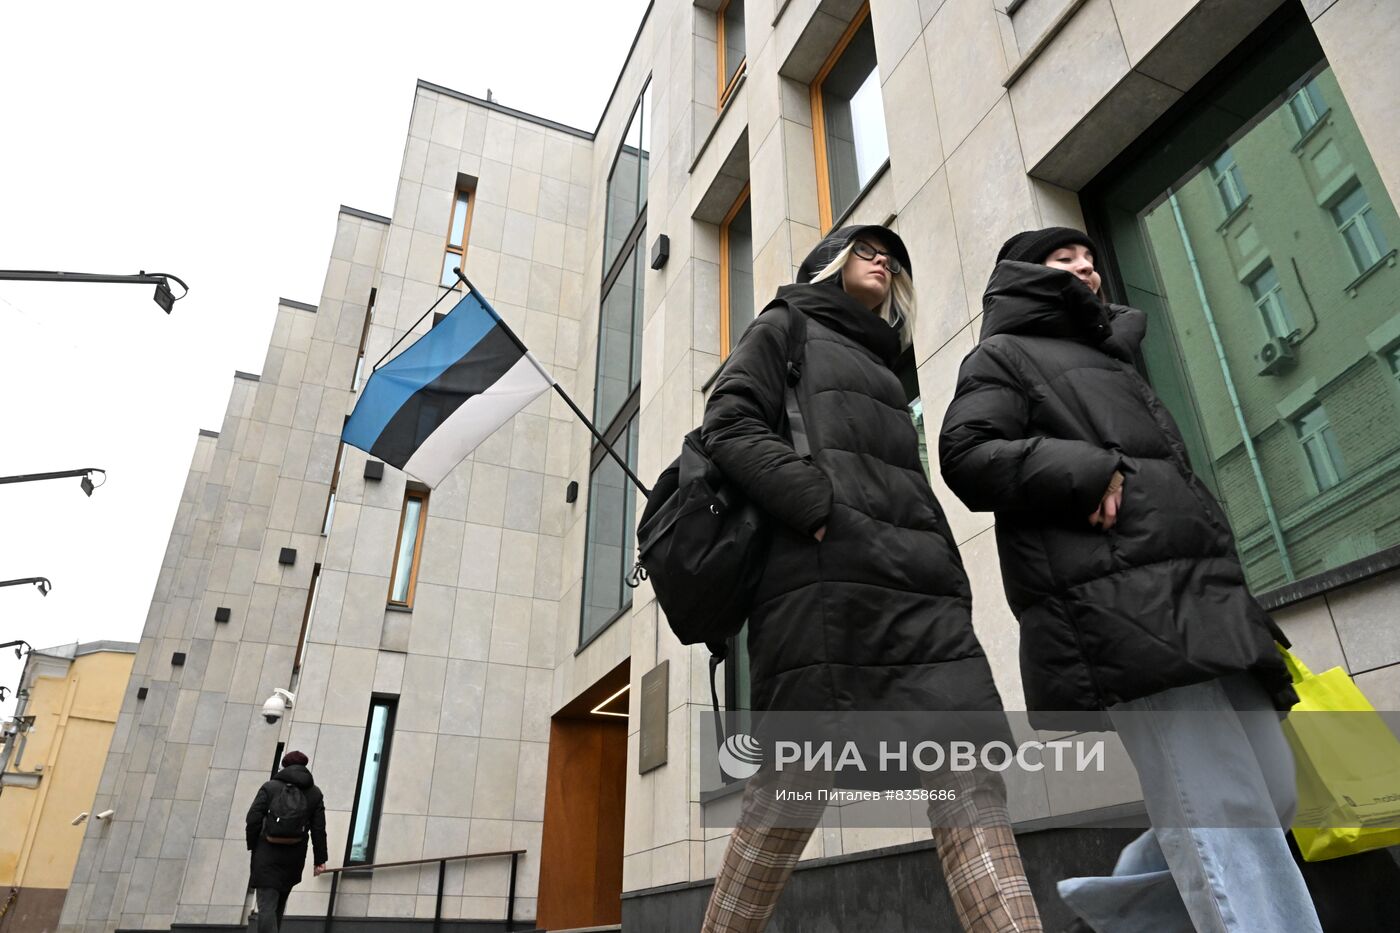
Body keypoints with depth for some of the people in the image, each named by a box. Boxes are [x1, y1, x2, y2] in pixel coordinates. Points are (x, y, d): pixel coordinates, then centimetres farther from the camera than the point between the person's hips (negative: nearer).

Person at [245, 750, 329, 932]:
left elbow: (253, 818, -6)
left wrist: (252, 846, 6)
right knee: (280, 903, 24)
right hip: (295, 855, 3)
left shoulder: (270, 787, 3)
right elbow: (318, 829, 3)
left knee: (267, 904, -5)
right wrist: (320, 859, 6)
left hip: (267, 852, -3)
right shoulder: (315, 793, 7)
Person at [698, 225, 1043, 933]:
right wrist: (825, 512, -16)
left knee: (969, 781, -9)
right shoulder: (786, 328, 17)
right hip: (825, 579, -6)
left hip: (923, 590, 7)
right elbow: (730, 428, -1)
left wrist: (949, 575, 14)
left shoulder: (880, 363, 36)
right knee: (793, 793, -7)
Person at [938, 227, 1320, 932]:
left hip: (1196, 601, 9)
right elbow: (966, 456, -8)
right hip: (1118, 608, -8)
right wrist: (1090, 471, -15)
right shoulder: (1004, 354, 8)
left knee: (1272, 796, 6)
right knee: (1223, 814, -13)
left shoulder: (1111, 358, 34)